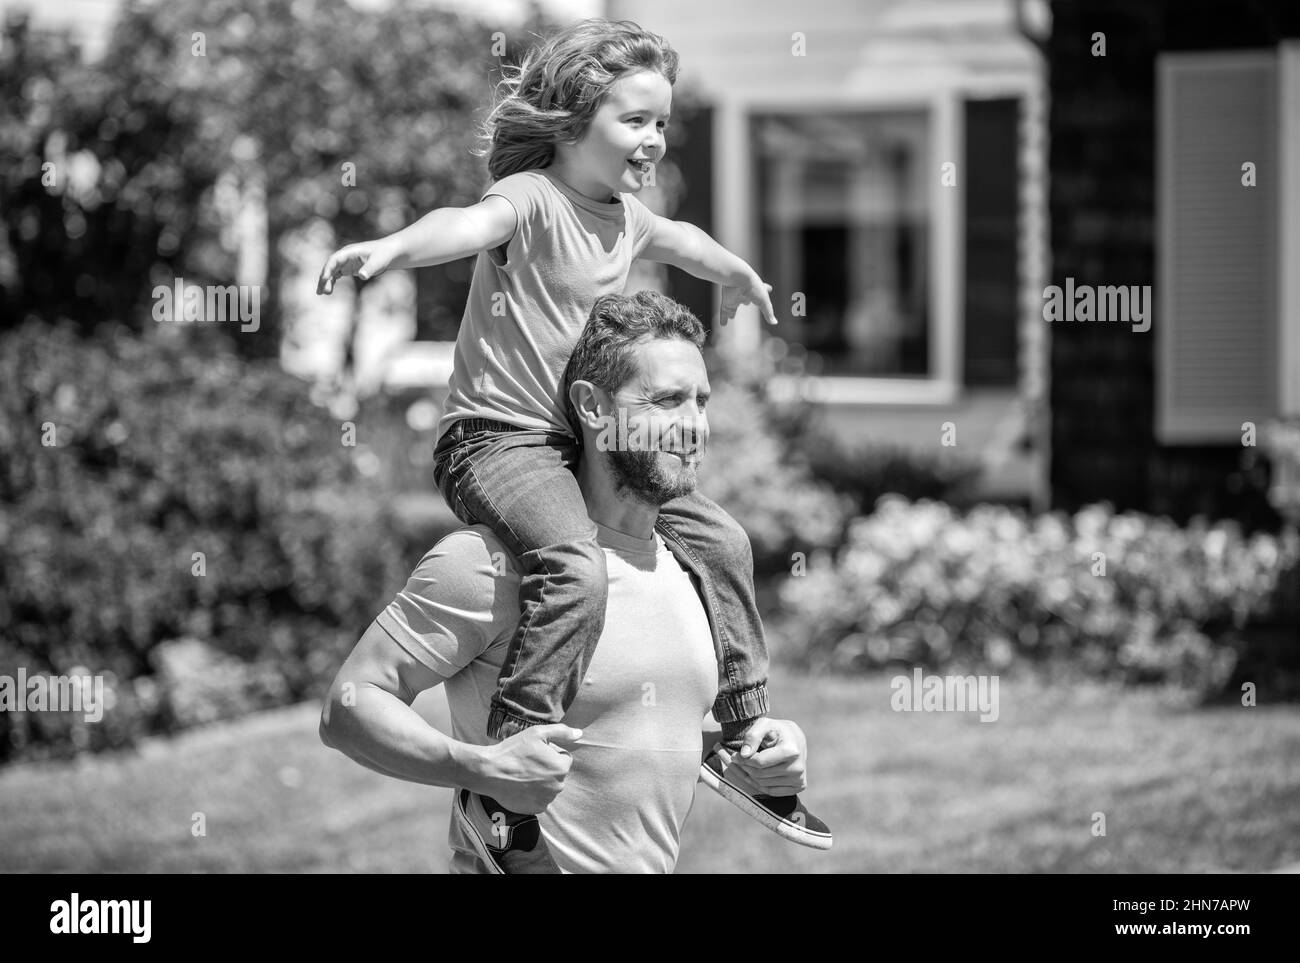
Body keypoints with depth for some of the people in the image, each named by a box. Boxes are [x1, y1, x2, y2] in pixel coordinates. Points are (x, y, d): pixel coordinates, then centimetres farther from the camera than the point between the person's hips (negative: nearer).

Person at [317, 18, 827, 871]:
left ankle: (747, 741, 27)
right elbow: (470, 223, -39)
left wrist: (736, 273, 58)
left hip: (577, 445, 9)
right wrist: (391, 247, -60)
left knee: (720, 539, 13)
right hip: (495, 439, -9)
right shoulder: (533, 200, -15)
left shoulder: (625, 215, 12)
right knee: (576, 569, -34)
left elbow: (674, 237, 37)